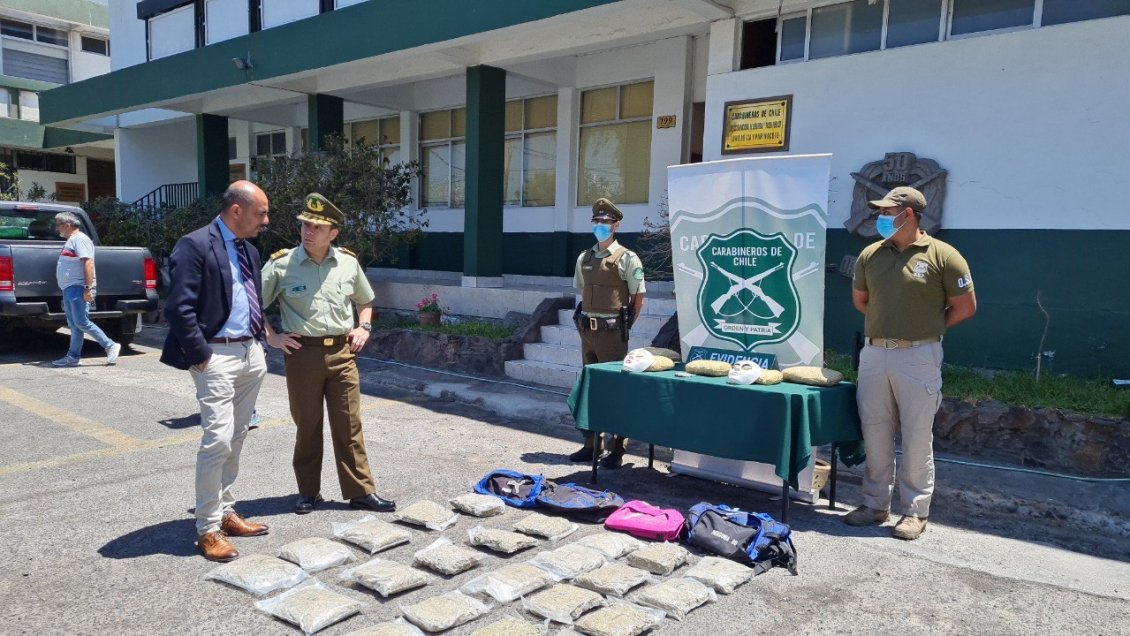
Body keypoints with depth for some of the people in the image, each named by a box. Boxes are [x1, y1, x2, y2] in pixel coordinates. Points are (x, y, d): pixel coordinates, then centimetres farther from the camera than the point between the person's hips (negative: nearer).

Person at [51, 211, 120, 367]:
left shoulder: (79, 239, -10)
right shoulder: (71, 240, 22)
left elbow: (88, 263, -20)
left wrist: (88, 288, -26)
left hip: (78, 288, -10)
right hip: (70, 289, 10)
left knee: (81, 323, -12)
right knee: (74, 325, 9)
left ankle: (111, 346, -6)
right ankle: (73, 357, 11)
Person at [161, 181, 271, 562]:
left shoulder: (249, 250, 15)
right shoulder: (195, 245, -11)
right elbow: (179, 307, -16)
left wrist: (261, 340, 12)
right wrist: (200, 356, -15)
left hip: (251, 352, 8)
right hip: (217, 354, -8)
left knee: (236, 439, 14)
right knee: (218, 440, -8)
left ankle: (225, 512, 26)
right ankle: (208, 529, 5)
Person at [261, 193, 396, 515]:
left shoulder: (348, 263, 5)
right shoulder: (281, 264, -3)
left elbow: (365, 300, 22)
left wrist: (364, 327, 7)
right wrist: (271, 336, -3)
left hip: (342, 352, 2)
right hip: (302, 353, -1)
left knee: (349, 424, 5)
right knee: (307, 425, 8)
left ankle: (360, 492, 12)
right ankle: (308, 492, 23)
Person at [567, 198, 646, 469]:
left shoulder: (627, 258, -7)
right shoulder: (584, 258, 11)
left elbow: (638, 297, -6)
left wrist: (624, 325, -3)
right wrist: (586, 318, 12)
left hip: (611, 333, -7)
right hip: (587, 331, 7)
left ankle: (616, 449, 7)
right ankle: (590, 444, 25)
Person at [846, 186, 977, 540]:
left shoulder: (942, 255, -6)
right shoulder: (871, 254, 8)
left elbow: (966, 306, -2)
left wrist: (927, 329, 4)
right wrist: (887, 324, 12)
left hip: (918, 358, -5)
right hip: (873, 354, 5)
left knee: (917, 438, 3)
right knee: (874, 434, 11)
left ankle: (915, 511, 16)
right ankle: (875, 504, 24)